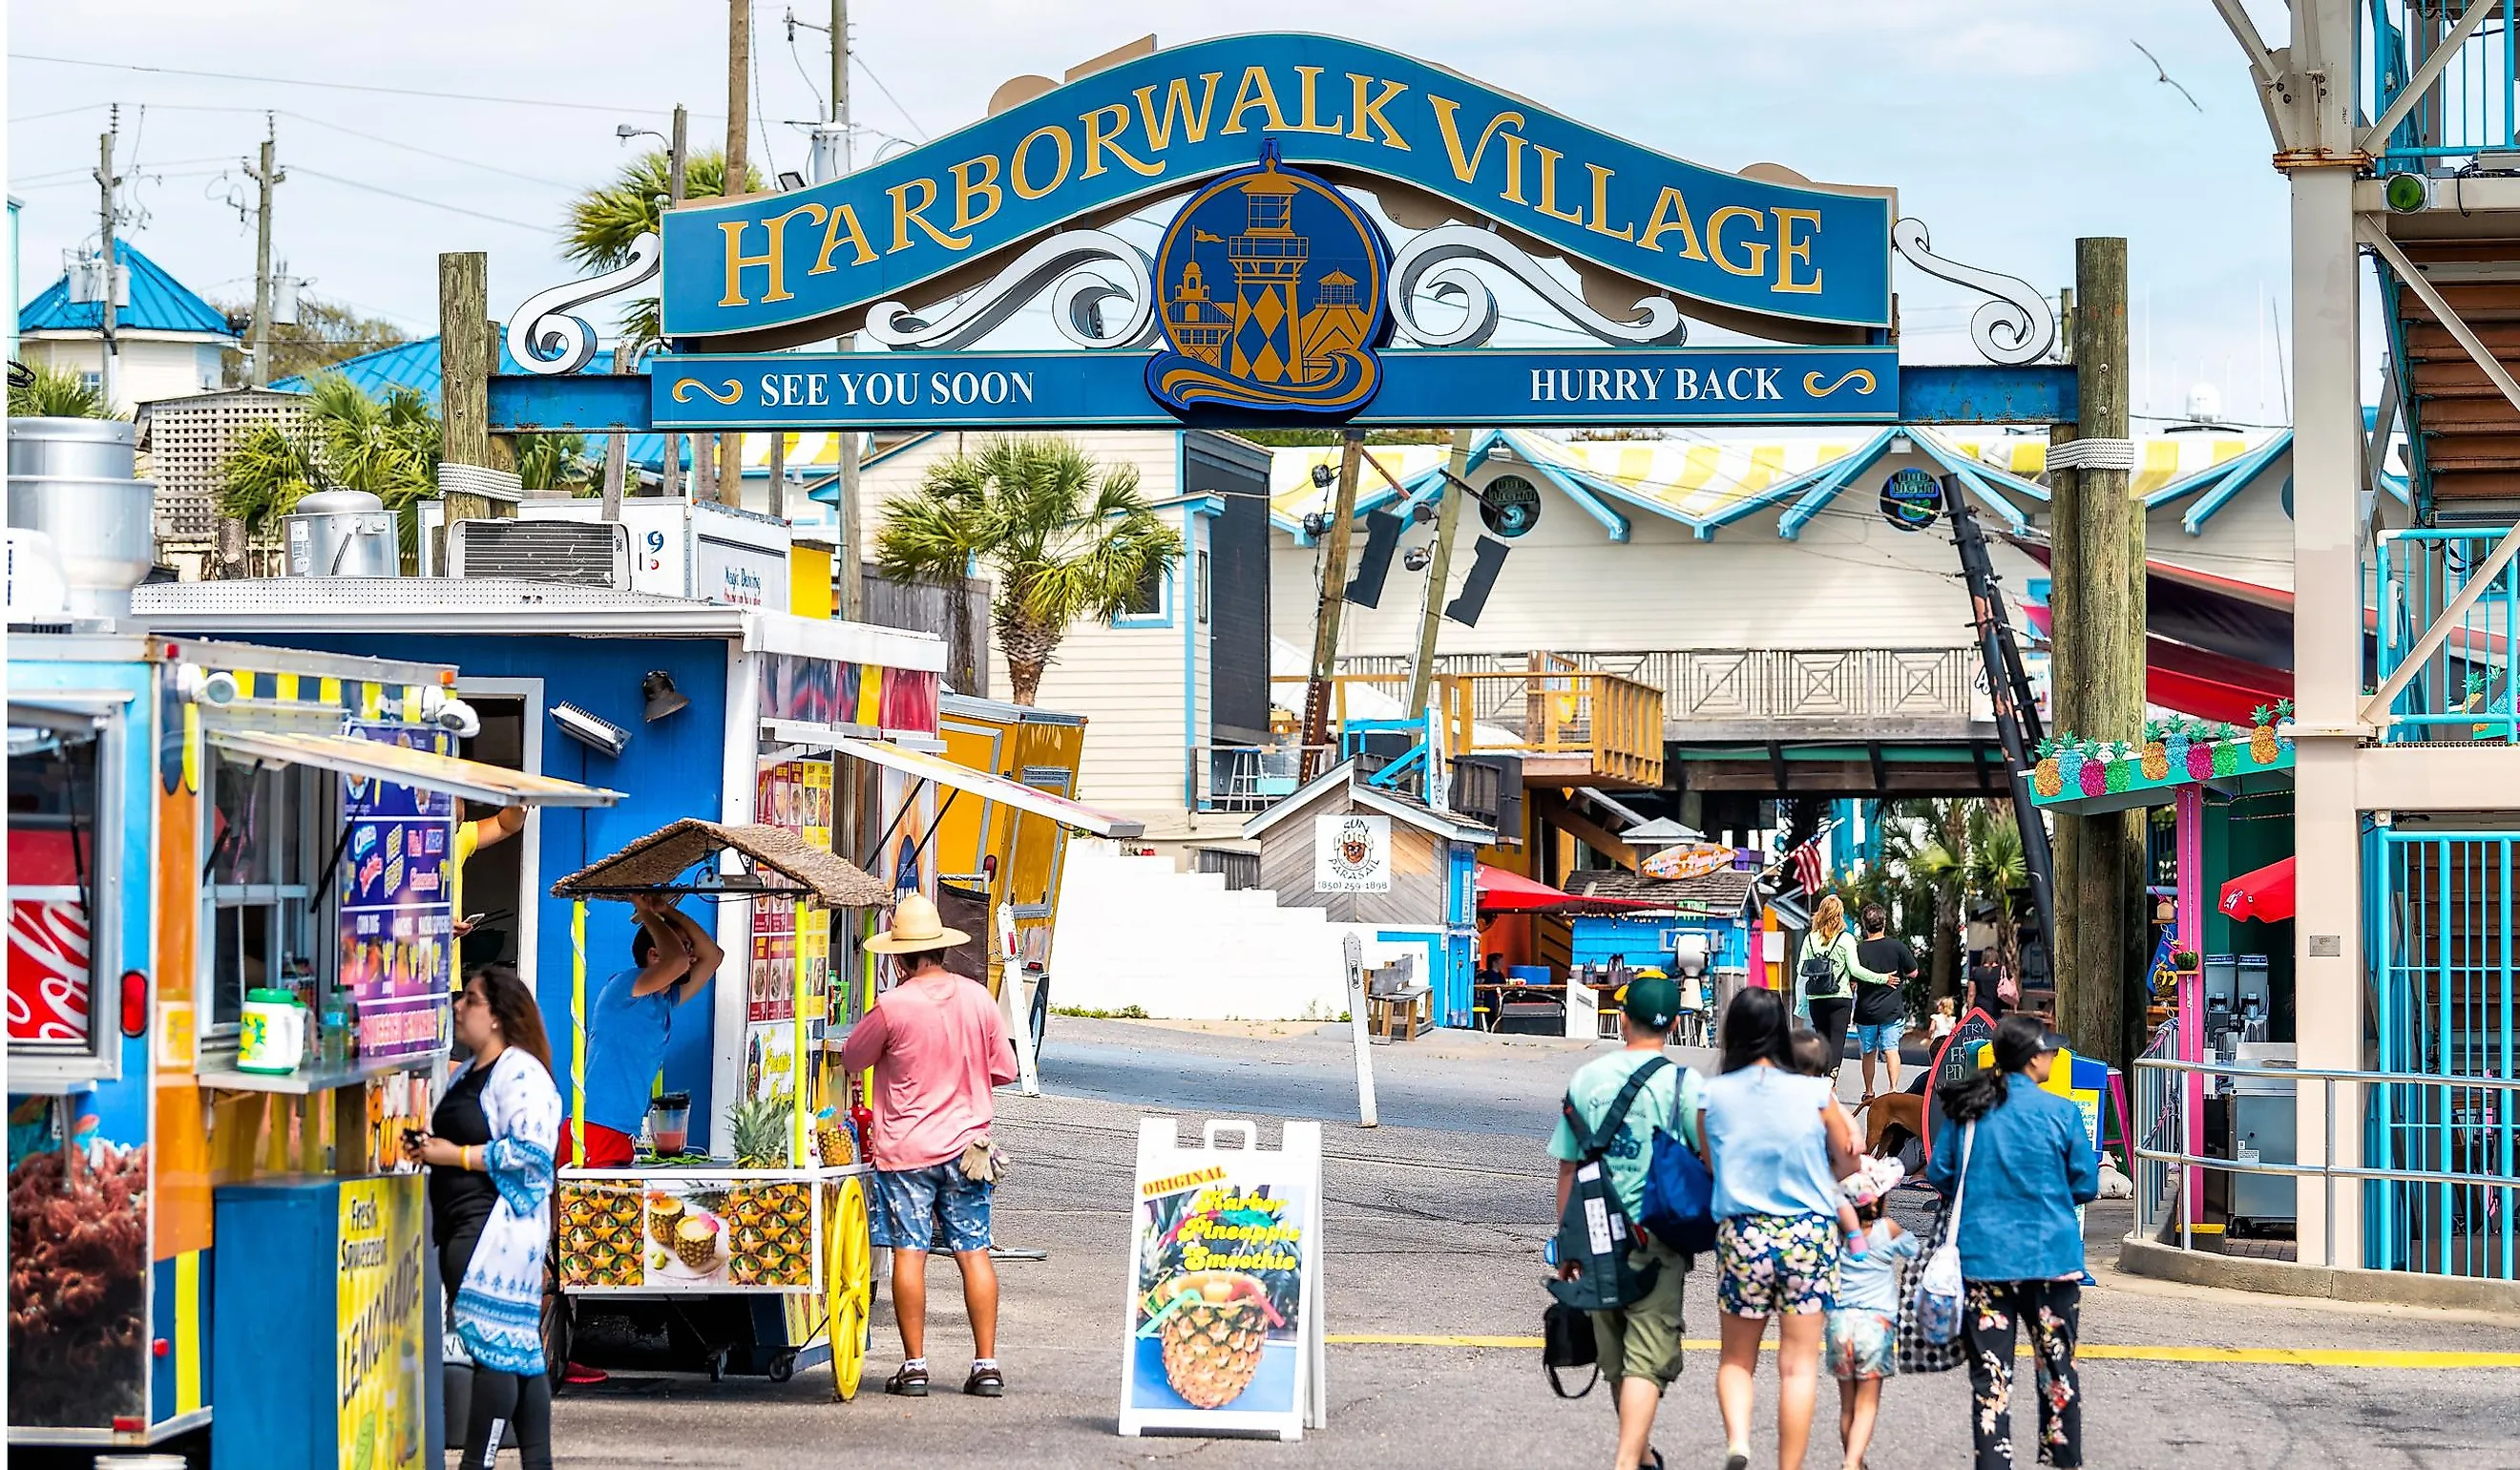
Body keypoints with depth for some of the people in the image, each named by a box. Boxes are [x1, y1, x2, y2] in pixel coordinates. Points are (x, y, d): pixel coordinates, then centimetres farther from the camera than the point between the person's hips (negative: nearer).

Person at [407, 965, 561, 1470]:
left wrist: (453, 1154, -16)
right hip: (461, 1228, 10)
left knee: (492, 1347, -7)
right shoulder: (466, 1073, 18)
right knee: (519, 1349, 10)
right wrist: (426, 1147, 9)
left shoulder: (520, 1073, -11)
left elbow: (532, 1151, -21)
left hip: (497, 1227, -10)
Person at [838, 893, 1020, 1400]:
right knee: (975, 1252, 6)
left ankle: (913, 1365, 1)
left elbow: (850, 1059, 3)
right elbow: (1004, 1070, 8)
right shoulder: (978, 998, -1)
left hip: (905, 1149, -3)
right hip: (966, 1146, 3)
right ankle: (986, 1364, 5)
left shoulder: (892, 1006, -12)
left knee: (909, 1252, 1)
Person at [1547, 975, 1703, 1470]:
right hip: (1656, 1240, -4)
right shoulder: (1682, 1083, -8)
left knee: (1617, 1360, 18)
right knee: (1647, 1362, -4)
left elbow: (1567, 1168, 8)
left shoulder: (1586, 1078, 3)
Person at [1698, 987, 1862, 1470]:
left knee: (1736, 1358, 16)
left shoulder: (1713, 1096, -4)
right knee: (1798, 1365, 6)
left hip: (1740, 1234, 1)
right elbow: (1849, 1164, 6)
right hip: (1809, 1233, -1)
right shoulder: (1815, 1094, -8)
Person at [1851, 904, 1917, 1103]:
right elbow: (1913, 973, 3)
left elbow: (1851, 983, -3)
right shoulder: (1897, 946, -8)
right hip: (1891, 1009, -1)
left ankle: (1869, 1093, 20)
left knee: (1868, 1053, 13)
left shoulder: (1858, 950, -7)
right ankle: (1893, 1088, -16)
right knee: (1891, 1050, -2)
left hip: (1866, 1010, 1)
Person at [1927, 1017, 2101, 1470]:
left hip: (1982, 1257, 2)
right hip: (2049, 1256, -2)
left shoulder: (1968, 1110, -1)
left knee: (1990, 1373, 4)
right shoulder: (2061, 1113, -8)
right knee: (2056, 1366, 13)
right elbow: (2086, 1185, -1)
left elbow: (1939, 1175, 6)